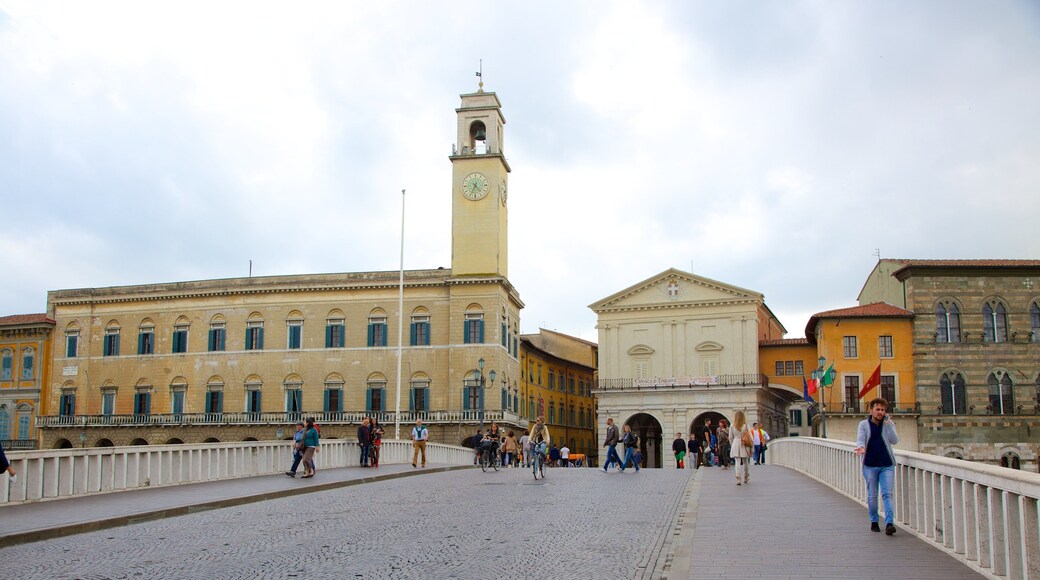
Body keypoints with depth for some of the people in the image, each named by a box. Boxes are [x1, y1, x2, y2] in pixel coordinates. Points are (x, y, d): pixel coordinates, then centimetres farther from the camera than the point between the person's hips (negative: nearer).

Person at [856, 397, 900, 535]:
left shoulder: (889, 423, 6)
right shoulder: (864, 425, 3)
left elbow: (895, 440, -5)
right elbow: (860, 439, -9)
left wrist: (888, 424, -15)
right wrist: (861, 447, -32)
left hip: (887, 465, 0)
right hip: (870, 465, 0)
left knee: (887, 494, -9)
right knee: (872, 495, 7)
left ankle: (889, 523, -16)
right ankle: (874, 522, 21)